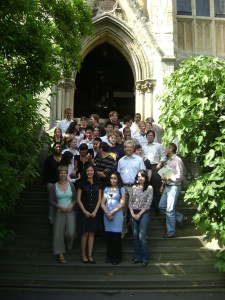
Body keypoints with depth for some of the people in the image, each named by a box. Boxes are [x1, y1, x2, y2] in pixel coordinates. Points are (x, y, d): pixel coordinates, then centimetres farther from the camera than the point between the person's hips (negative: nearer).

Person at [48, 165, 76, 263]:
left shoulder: (71, 185, 7)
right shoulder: (54, 187, 2)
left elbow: (75, 198, 10)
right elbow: (51, 201, 1)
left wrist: (72, 205, -9)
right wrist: (59, 206, -13)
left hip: (70, 211, 1)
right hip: (59, 212, 0)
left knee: (70, 232, -11)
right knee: (58, 233, -2)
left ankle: (68, 245, 22)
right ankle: (60, 255, 7)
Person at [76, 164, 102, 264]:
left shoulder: (98, 184, 8)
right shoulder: (82, 184, 0)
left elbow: (99, 200, 7)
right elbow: (78, 199, -2)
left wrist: (95, 211, -4)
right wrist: (85, 211, -9)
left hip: (94, 212, 3)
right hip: (83, 212, -3)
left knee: (91, 233, 4)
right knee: (85, 233, -2)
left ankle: (90, 255, 10)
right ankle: (83, 255, 8)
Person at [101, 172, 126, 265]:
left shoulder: (121, 189, 4)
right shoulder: (106, 189, 13)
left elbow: (122, 203, -4)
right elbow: (103, 203, 8)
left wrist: (112, 212, -11)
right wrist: (107, 213, -7)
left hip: (117, 215, -3)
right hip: (107, 214, 3)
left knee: (116, 236, -3)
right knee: (108, 236, 4)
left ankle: (117, 257, 4)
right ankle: (109, 257, 11)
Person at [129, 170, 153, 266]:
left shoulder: (149, 188, -2)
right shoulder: (133, 187, 9)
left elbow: (148, 203, -6)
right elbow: (130, 201, 8)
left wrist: (139, 214, -9)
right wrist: (132, 213, -4)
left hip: (144, 213, -4)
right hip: (133, 213, 4)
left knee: (142, 236, -10)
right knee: (135, 235, 6)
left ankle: (145, 258, 0)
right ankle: (137, 256, 15)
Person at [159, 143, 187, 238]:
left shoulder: (177, 160, -15)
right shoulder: (169, 160, 12)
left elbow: (179, 176, -18)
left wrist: (167, 178, -17)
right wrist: (163, 182, 8)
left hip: (174, 187, -9)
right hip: (167, 186, 9)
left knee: (169, 210, -4)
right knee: (161, 206, 13)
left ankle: (171, 232, 9)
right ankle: (180, 217, 26)